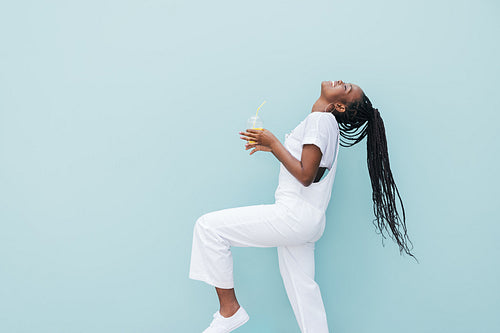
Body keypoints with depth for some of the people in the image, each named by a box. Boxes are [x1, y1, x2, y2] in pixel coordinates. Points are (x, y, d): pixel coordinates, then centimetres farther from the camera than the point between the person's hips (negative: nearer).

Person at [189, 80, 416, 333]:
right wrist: (271, 147, 19)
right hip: (307, 222, 10)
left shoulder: (321, 119, -11)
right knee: (301, 288, 15)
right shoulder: (327, 122, 19)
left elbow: (305, 175, -19)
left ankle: (229, 309, -3)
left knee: (209, 226, -9)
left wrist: (274, 144, -10)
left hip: (294, 215, -10)